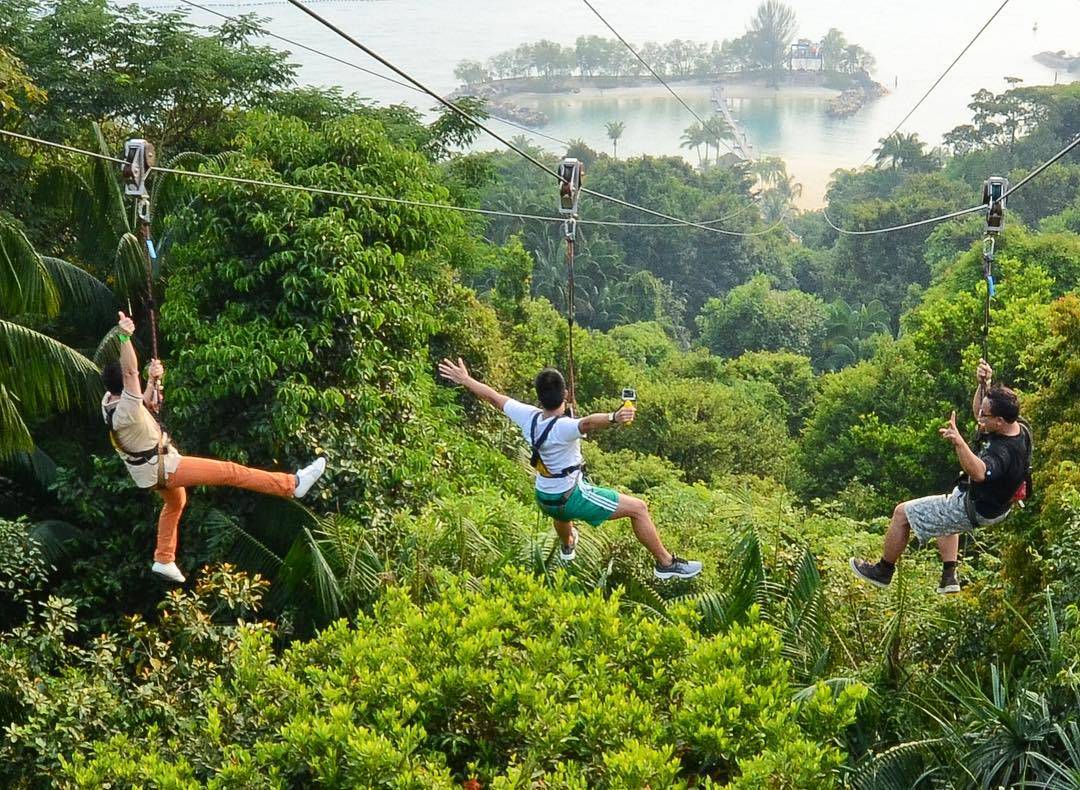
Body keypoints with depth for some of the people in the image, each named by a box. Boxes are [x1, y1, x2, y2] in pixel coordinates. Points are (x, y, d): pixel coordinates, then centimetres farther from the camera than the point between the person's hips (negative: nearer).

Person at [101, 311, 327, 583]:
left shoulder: (109, 400, -5)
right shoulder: (124, 411, -32)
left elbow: (145, 407, 15)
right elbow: (130, 372, -50)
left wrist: (152, 380, 3)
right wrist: (125, 337, -60)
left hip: (149, 471, 10)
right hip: (164, 468, -10)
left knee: (175, 502, 37)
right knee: (230, 472, -10)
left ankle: (164, 560, 45)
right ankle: (293, 484, -10)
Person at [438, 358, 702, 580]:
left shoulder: (528, 416, -13)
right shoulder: (562, 428, -32)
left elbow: (494, 396, -1)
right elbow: (587, 423, -56)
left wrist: (465, 379, 12)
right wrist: (613, 418, -75)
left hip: (544, 499, 8)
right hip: (573, 498, -7)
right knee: (638, 508, -2)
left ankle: (567, 546, 74)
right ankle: (666, 564, 4)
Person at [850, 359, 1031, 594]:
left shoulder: (1004, 452, -38)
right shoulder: (1019, 427, -10)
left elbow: (979, 472, -58)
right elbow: (977, 410, 6)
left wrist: (959, 442, -69)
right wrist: (984, 385, -10)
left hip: (975, 509, -10)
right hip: (995, 503, 10)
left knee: (902, 513, 1)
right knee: (944, 515, 40)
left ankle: (883, 571, 21)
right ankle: (949, 577, 35)